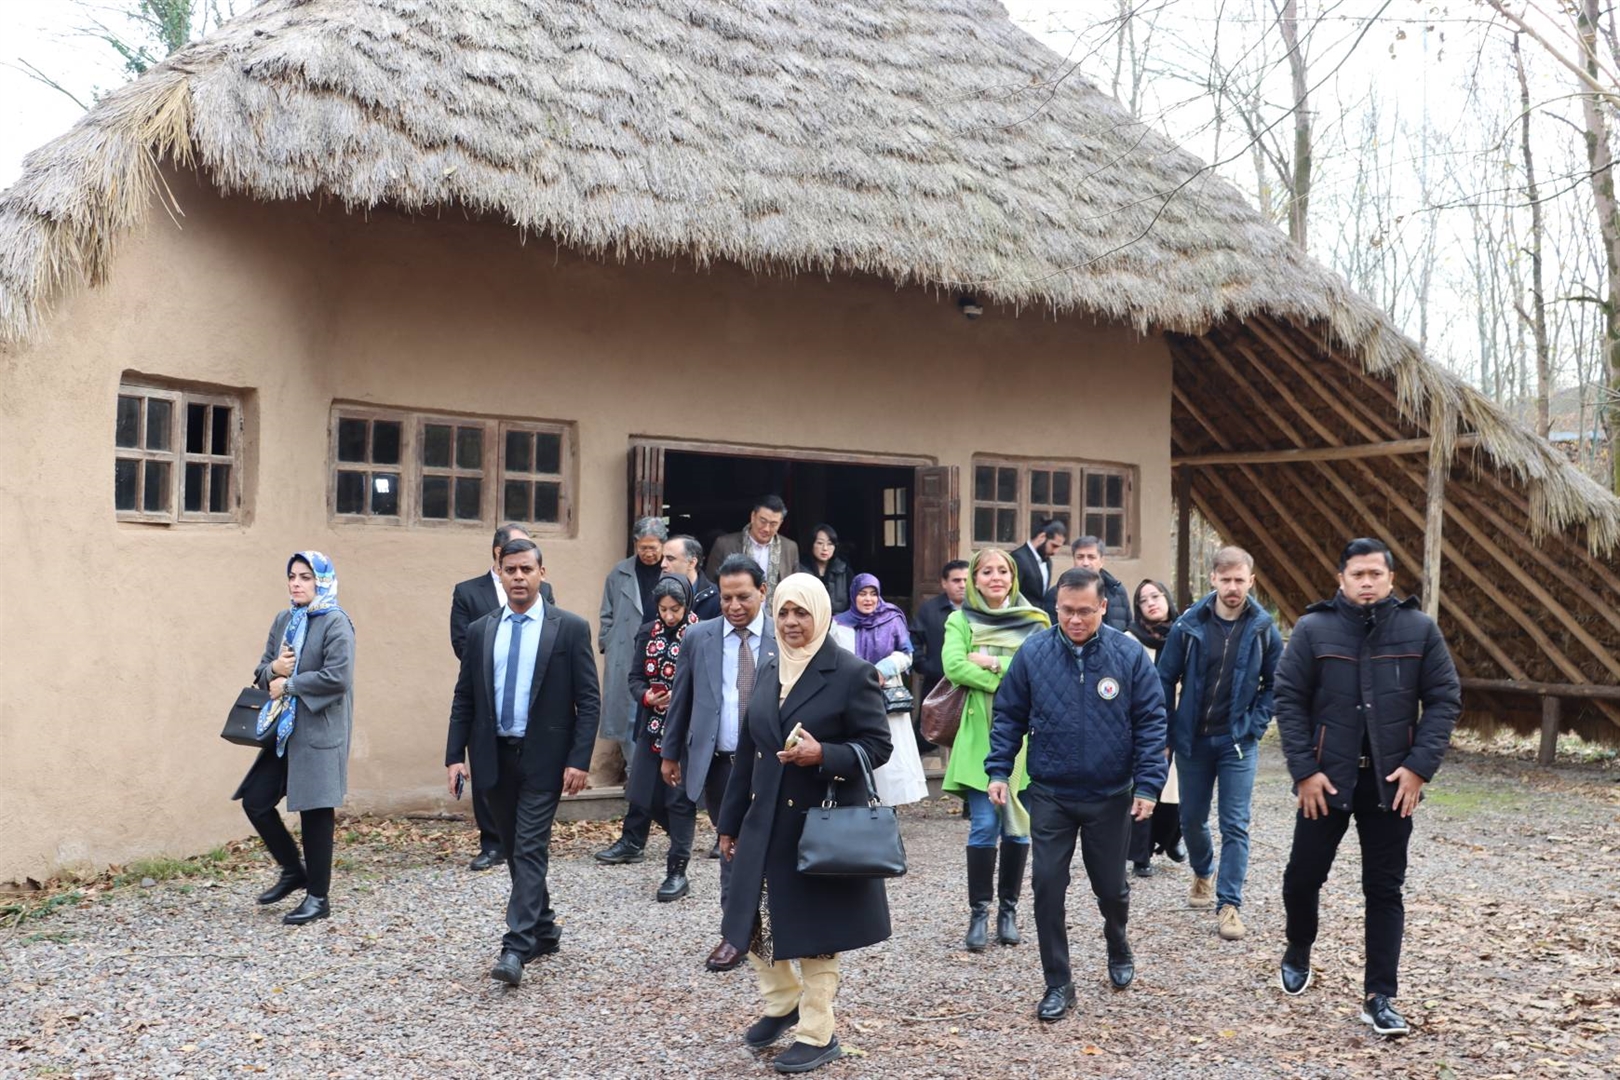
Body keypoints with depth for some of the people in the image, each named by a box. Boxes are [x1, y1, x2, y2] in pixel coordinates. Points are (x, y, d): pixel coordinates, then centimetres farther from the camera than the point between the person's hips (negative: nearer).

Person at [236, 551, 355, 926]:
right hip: (283, 730, 8)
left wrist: (287, 685, -13)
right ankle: (293, 870, 28)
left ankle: (318, 896, 13)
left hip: (319, 732, -8)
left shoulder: (336, 623, -10)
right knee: (255, 801, 7)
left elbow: (336, 677, -20)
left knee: (316, 811, 0)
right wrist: (273, 669, -8)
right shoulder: (283, 622, 13)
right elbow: (261, 674, 15)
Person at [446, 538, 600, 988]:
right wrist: (455, 755, 1)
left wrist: (579, 760, -13)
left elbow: (589, 700, -6)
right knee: (514, 850, 13)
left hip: (543, 757, -5)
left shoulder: (570, 628, -5)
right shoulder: (480, 631, 7)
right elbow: (464, 698, 10)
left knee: (530, 849, -9)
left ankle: (516, 948, -10)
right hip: (495, 756, 5)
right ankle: (543, 929, 28)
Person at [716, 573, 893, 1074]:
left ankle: (817, 1035, 21)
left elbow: (877, 746, -11)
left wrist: (823, 755, -27)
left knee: (814, 930, 5)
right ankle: (781, 1003, 37)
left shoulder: (852, 673, -10)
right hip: (765, 825, 6)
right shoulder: (767, 671, 8)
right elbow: (747, 752, 12)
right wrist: (731, 823, 14)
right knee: (754, 922, 11)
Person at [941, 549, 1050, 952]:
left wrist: (994, 663, -12)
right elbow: (954, 666, -11)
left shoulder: (1035, 621, 8)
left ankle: (1008, 910, 19)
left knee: (1018, 826, 5)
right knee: (984, 826, -5)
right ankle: (979, 913, 5)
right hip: (980, 734, -1)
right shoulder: (961, 621, 5)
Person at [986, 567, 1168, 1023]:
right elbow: (1008, 716, 1)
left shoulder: (1129, 655, -9)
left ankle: (1118, 948, 45)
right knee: (1047, 886, -1)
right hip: (1049, 795, 0)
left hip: (1110, 796, 0)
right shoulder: (1033, 654, -7)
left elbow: (1150, 723, -5)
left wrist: (1148, 784, -9)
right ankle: (1058, 984, 14)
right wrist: (998, 771, -5)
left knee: (1111, 885, 14)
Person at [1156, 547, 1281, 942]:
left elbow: (1276, 683, 4)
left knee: (1235, 826, -3)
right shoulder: (1189, 624, -7)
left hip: (1238, 741, -1)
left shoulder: (1263, 628, -5)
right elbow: (1165, 679, -1)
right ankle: (1202, 874, 41)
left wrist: (1256, 724, -6)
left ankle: (1229, 905, 3)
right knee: (1192, 818, 14)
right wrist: (1166, 731, -3)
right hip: (1192, 739, 1)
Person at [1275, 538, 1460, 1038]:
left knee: (1384, 889, 5)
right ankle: (1298, 953, 36)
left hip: (1392, 782, 0)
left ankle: (1379, 996, 13)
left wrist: (1420, 765, -10)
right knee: (1303, 876, 9)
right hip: (1326, 779, 0)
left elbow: (1445, 698, 0)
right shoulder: (1313, 629, -4)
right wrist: (1304, 770, -10)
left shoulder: (1420, 630, -2)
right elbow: (1288, 699, -3)